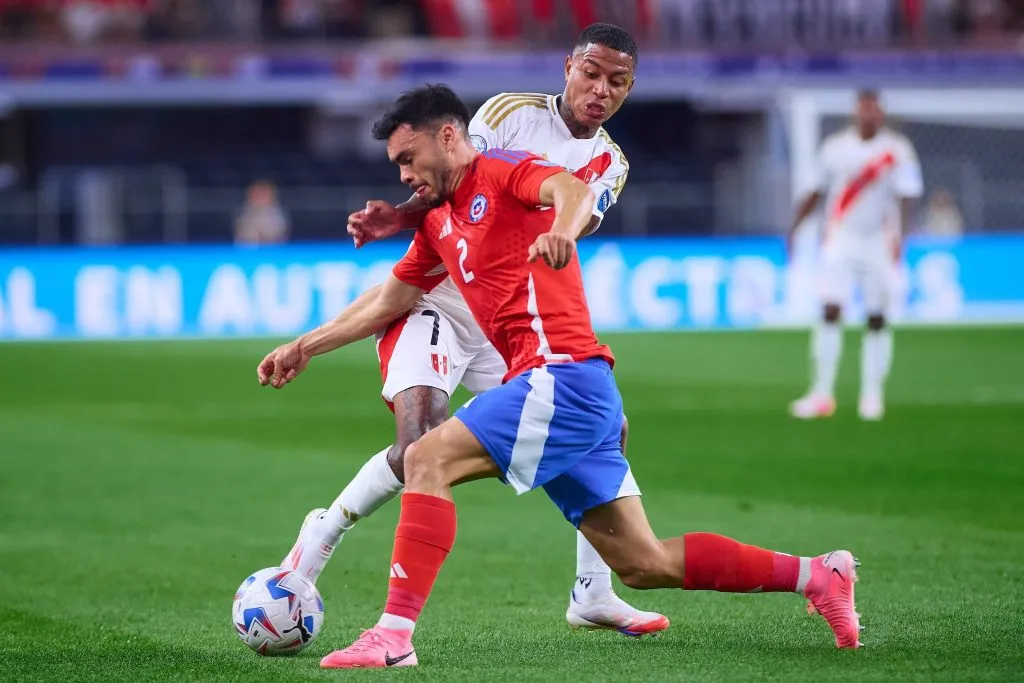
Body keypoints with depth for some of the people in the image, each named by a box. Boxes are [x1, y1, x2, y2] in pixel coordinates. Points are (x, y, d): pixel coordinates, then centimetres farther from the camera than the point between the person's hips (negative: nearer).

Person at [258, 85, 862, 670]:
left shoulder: (502, 172, -3)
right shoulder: (439, 223, 23)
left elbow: (573, 188, -24)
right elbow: (389, 300, 34)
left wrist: (563, 229, -46)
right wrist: (306, 348, 32)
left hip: (563, 376, -9)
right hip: (556, 387, 9)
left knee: (427, 461, -17)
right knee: (643, 563, 5)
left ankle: (394, 636, -22)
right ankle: (818, 574, 11)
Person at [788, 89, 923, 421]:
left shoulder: (897, 150, -5)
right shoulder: (835, 147, 3)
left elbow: (907, 197, -10)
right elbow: (817, 192, 13)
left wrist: (900, 236, -24)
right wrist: (794, 228, 11)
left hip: (878, 242, -1)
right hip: (841, 240, 1)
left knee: (877, 319, 3)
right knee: (830, 312, -9)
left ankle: (872, 395, 12)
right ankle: (823, 393, -7)